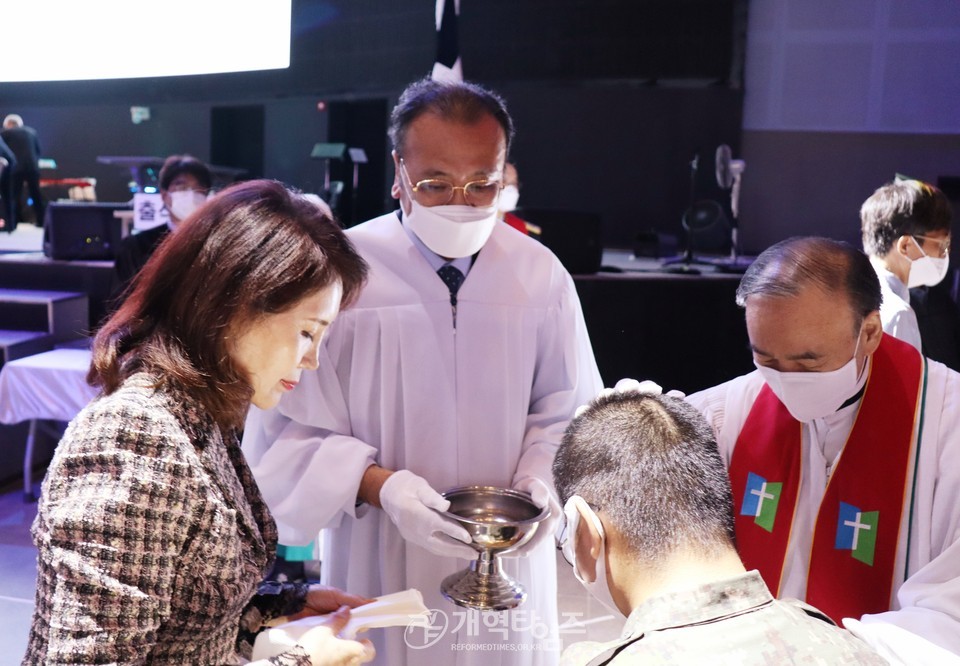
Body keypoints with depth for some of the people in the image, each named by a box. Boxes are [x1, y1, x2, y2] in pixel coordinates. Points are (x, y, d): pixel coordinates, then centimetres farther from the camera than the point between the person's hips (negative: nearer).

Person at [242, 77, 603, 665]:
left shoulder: (541, 274, -3)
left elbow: (566, 410, 6)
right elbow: (287, 435, -10)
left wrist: (542, 479, -13)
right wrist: (379, 485, -25)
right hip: (381, 568, -2)